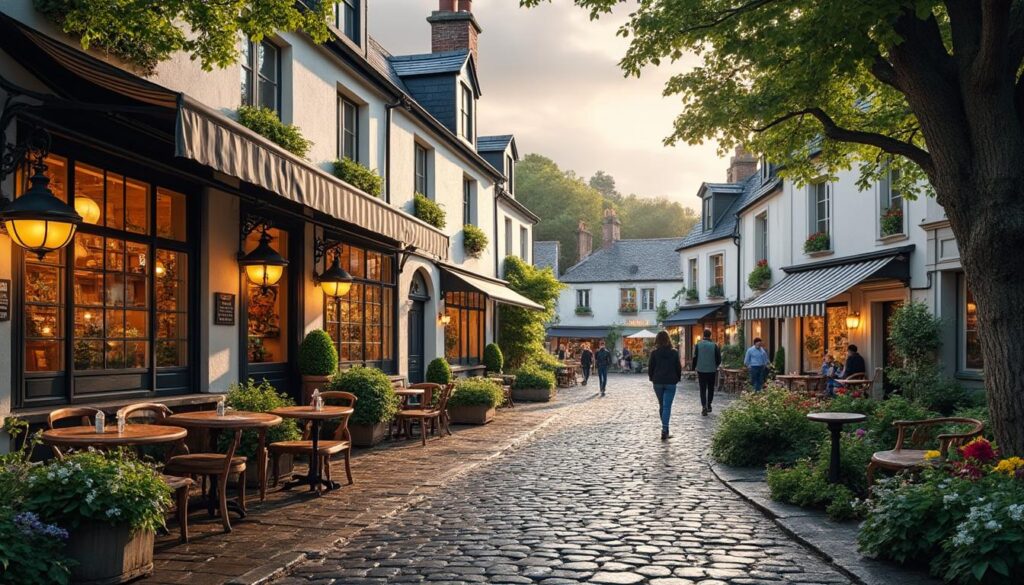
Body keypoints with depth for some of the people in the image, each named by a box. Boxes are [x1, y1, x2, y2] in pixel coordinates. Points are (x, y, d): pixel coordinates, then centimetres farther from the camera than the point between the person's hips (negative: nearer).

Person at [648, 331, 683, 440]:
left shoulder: (654, 352, -4)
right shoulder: (674, 352, -4)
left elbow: (650, 367, 0)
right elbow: (678, 367, 1)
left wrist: (652, 378, 14)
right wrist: (678, 378, 14)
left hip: (658, 382, 1)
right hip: (671, 382, -1)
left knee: (661, 405, 16)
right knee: (667, 406, -4)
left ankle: (665, 429, 23)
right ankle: (664, 429, -17)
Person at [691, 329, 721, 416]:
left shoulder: (698, 345, -5)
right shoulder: (714, 345, -6)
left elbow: (695, 357, -2)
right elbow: (719, 359, -1)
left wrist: (695, 367, 11)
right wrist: (716, 366, 18)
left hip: (701, 370, 0)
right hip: (711, 370, 0)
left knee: (703, 389, 2)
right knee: (710, 389, 15)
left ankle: (704, 406, -9)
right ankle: (708, 405, 17)